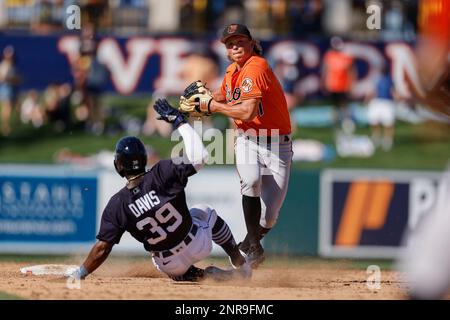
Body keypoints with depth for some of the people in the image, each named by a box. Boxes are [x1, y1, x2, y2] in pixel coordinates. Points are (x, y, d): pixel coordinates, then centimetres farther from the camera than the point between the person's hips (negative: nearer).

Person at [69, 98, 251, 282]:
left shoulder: (117, 204, -19)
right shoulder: (162, 175, -25)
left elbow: (102, 248, -17)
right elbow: (198, 157, -20)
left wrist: (79, 274, -7)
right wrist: (178, 121, -13)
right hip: (198, 246, 0)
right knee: (205, 212, 34)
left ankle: (204, 275, 8)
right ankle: (240, 265, 37)